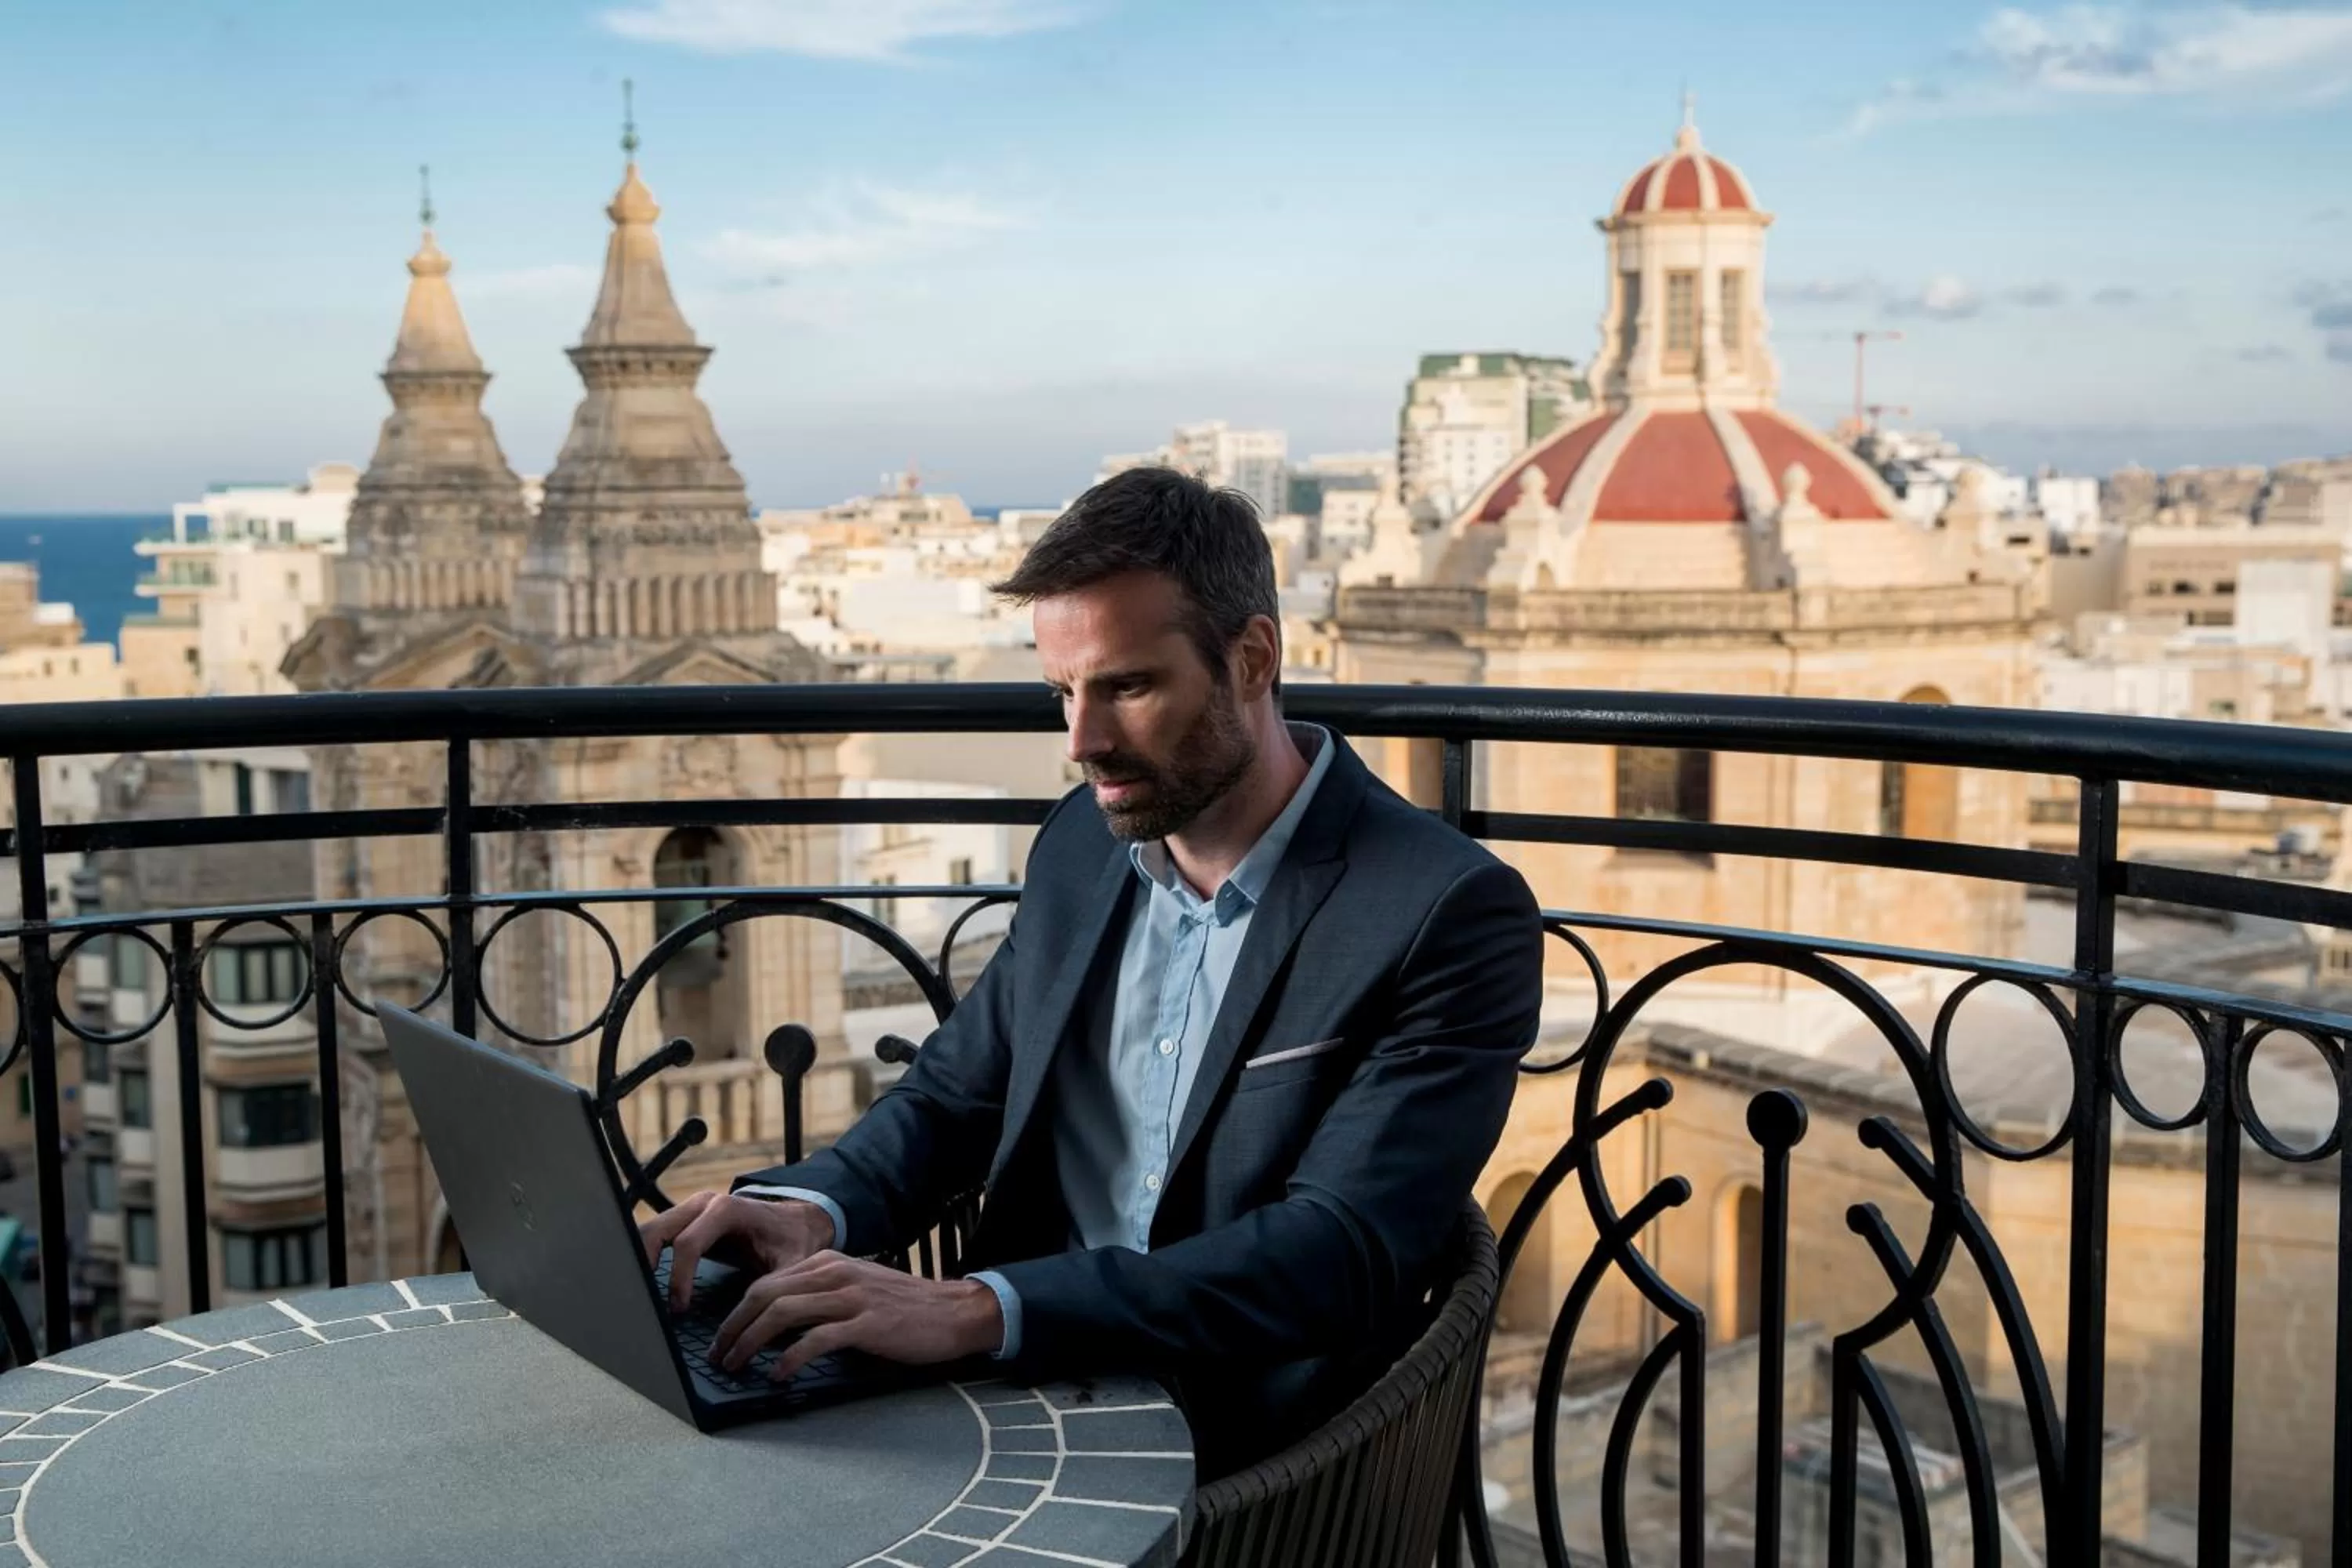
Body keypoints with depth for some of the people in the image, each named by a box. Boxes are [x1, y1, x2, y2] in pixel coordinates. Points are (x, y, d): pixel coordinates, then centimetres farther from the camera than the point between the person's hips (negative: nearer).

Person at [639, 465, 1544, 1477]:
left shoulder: (1451, 917, -14)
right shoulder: (1081, 845, 6)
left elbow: (1342, 1255, -23)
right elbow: (955, 1094, 14)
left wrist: (973, 1310, -32)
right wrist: (812, 1210, -9)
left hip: (1249, 1480, -5)